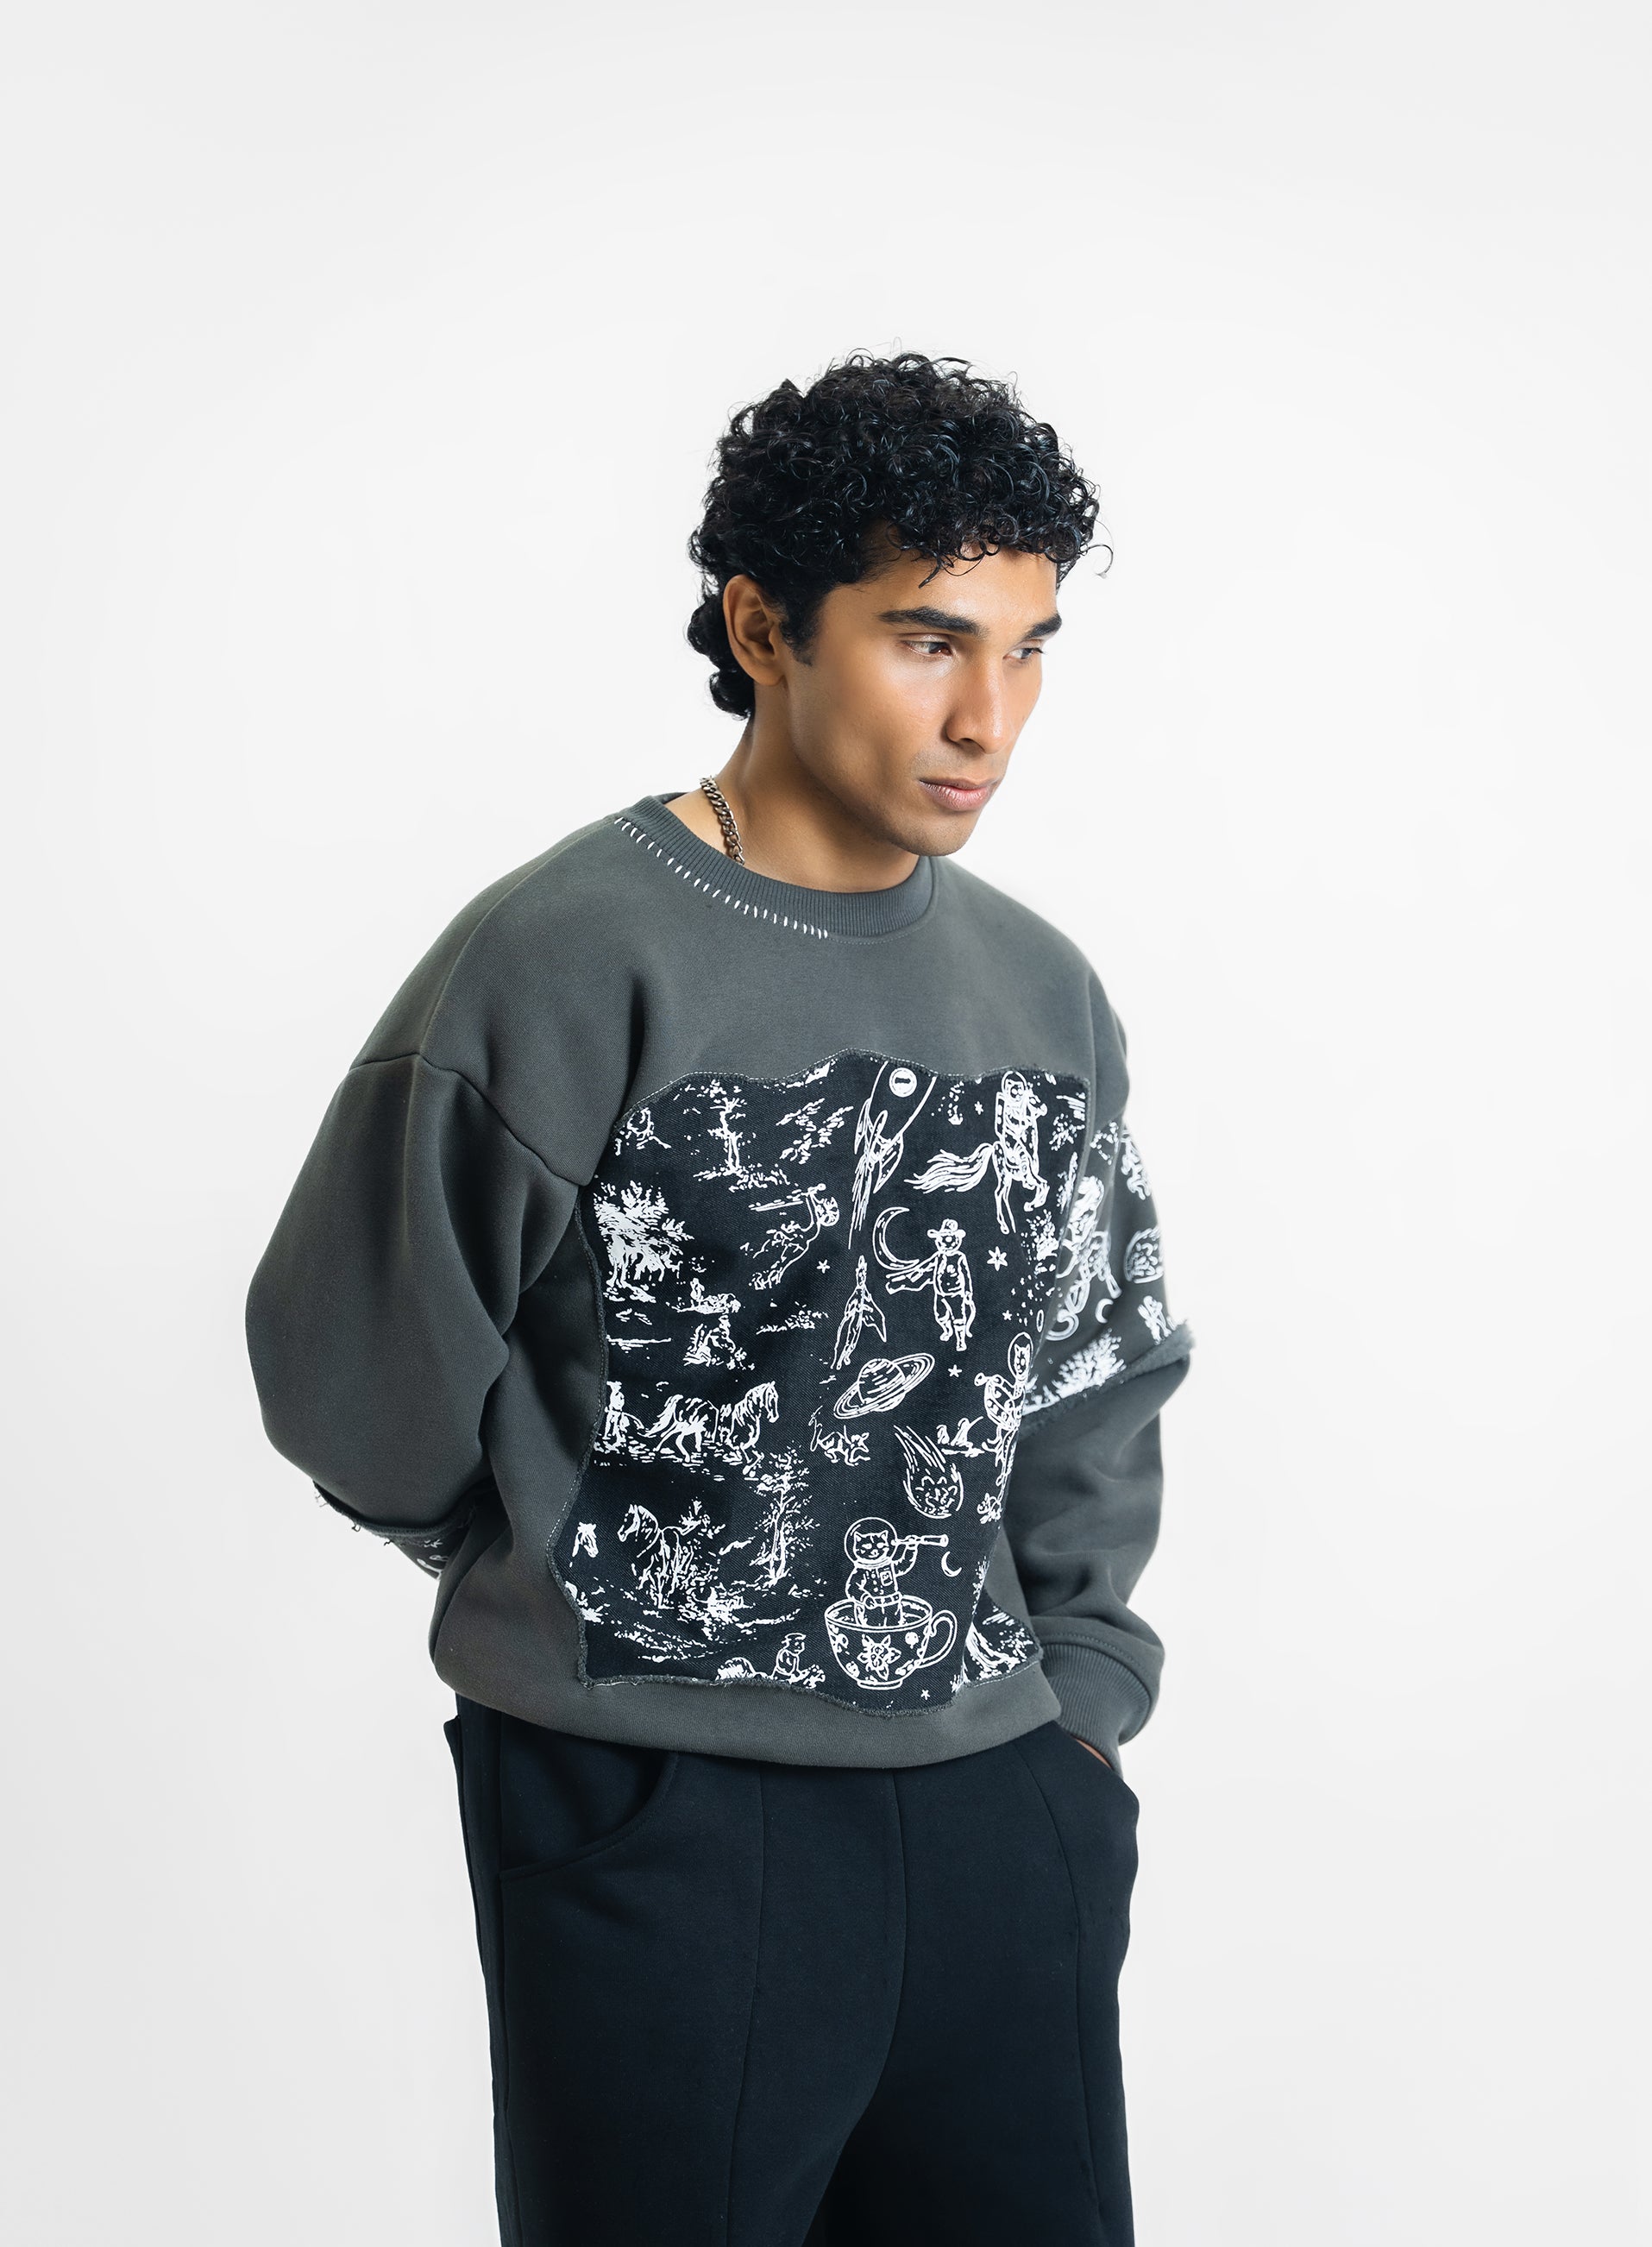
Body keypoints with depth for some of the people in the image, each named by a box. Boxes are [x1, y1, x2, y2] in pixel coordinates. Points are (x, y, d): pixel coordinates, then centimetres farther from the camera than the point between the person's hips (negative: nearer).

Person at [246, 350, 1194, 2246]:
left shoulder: (1047, 996, 7)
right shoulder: (566, 963, -11)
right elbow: (355, 1369, -5)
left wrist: (1074, 1701, 10)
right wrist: (593, 1608, 4)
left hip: (1002, 1815, 5)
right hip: (656, 1819, -5)